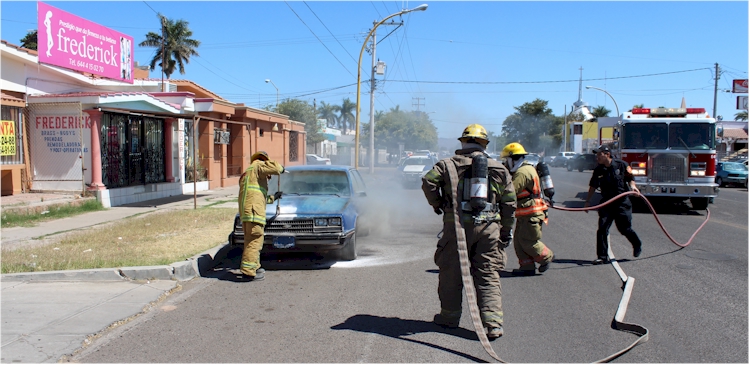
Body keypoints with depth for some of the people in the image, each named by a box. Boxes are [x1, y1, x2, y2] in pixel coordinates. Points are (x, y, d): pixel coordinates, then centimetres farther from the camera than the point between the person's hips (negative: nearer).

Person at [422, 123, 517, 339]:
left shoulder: (448, 165, 3)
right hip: (489, 228, 2)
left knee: (451, 273, 11)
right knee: (488, 277, 5)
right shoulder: (499, 170, 11)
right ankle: (493, 324, 0)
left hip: (457, 226, -2)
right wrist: (507, 231, 16)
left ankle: (449, 316, 23)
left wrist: (436, 204, 5)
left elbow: (428, 182, -12)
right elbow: (509, 204, 10)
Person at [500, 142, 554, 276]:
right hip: (524, 214, 10)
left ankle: (546, 256, 17)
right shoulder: (524, 170, 16)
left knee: (527, 241, -3)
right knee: (518, 240, 8)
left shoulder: (523, 172, -19)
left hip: (532, 214, -10)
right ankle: (527, 266, 12)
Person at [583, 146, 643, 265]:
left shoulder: (621, 165, -6)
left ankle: (637, 245, 35)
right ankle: (602, 256, 1)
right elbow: (593, 187, 10)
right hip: (607, 203, 3)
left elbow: (630, 178, 2)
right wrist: (587, 202, 7)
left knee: (624, 228, 4)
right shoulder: (598, 170, 4)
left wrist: (632, 186, -19)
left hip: (622, 202, -3)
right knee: (602, 229, -6)